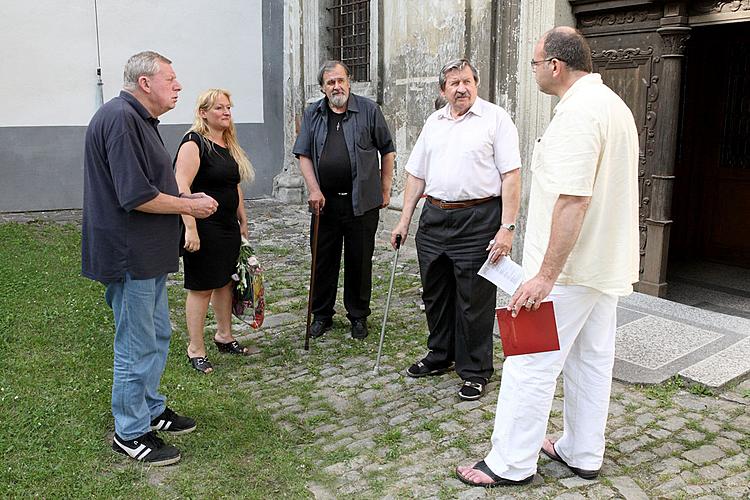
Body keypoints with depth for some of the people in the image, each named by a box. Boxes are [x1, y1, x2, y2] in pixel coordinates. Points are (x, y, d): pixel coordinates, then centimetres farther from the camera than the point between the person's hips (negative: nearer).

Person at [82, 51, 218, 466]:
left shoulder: (139, 119, 15)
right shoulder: (120, 118, -19)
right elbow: (136, 197, -26)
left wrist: (186, 199, 7)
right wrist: (190, 206, -13)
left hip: (147, 255, 11)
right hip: (130, 256, -11)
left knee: (157, 336, 20)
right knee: (138, 347, 1)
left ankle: (150, 409, 36)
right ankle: (131, 433, 17)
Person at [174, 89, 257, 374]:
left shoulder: (229, 145, 13)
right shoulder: (194, 143, -13)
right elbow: (182, 187, -22)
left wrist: (243, 222, 21)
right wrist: (190, 228, -27)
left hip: (228, 227, 8)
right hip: (204, 229, -8)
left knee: (225, 281, 16)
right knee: (201, 288, 0)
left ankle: (224, 337, 30)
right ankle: (195, 350, 11)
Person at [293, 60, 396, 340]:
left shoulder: (369, 110, 1)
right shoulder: (312, 114, 8)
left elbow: (388, 151, 6)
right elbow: (303, 154, 7)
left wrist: (385, 190, 5)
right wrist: (314, 190, -6)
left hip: (362, 201, -2)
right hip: (325, 201, 2)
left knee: (359, 261, 6)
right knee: (323, 259, 9)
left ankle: (358, 316, 21)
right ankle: (321, 315, 24)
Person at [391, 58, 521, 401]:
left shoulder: (496, 118, -4)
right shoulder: (433, 122, 14)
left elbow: (511, 176, -9)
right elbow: (416, 174, 17)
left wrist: (507, 227, -16)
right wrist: (404, 221, 12)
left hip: (478, 220, -6)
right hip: (434, 218, 6)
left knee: (474, 301, 1)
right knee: (435, 294, 15)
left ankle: (474, 372, 16)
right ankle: (440, 357, 34)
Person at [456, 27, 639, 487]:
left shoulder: (577, 113, -19)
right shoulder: (615, 105, 15)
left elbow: (573, 200, -27)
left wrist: (546, 275, -26)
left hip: (569, 268, -10)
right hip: (607, 263, 10)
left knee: (531, 363, -1)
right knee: (592, 362, 16)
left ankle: (511, 464, 10)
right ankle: (583, 454, 30)